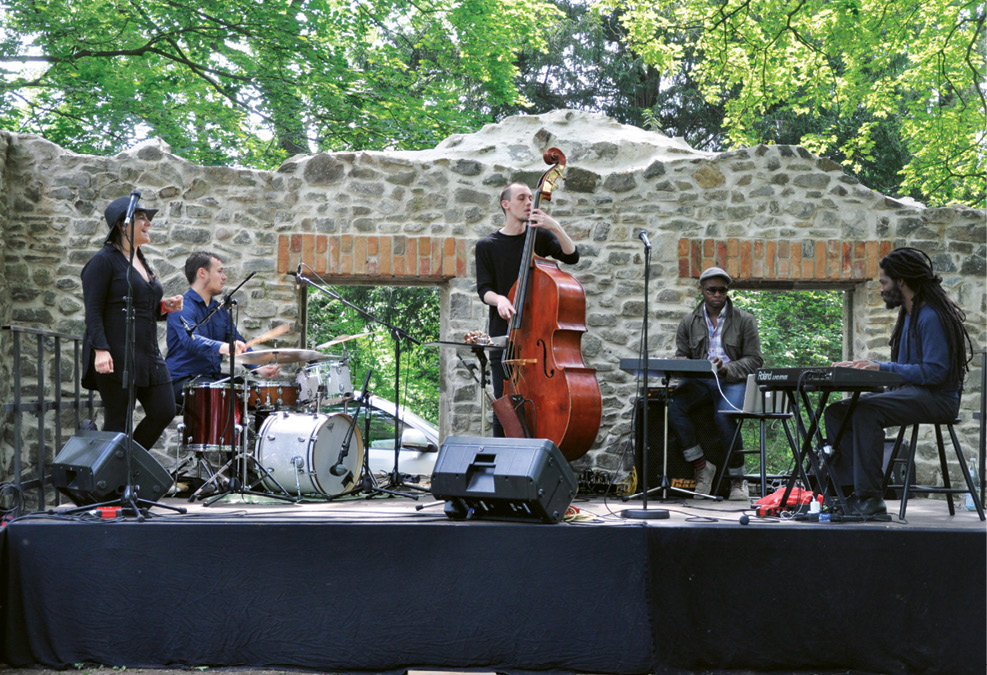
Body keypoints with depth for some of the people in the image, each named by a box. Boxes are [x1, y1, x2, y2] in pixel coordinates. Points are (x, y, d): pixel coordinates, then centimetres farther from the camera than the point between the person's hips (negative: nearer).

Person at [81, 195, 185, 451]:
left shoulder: (142, 261, 19)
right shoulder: (104, 260, -6)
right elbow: (93, 310, -13)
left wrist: (164, 307, 5)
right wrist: (100, 350, -23)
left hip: (148, 355, 8)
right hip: (116, 357, -8)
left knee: (165, 412, 1)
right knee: (117, 423, -4)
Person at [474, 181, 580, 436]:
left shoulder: (540, 236, 10)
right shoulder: (487, 245, 7)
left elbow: (572, 256, -4)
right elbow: (484, 289, 0)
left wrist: (556, 227, -18)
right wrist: (499, 300, -21)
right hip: (504, 332, -1)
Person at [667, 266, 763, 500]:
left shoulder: (744, 320, 4)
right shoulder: (689, 322, 13)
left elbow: (754, 359, 0)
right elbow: (681, 355, 13)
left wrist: (727, 369, -18)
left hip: (733, 381, -3)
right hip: (699, 380, 3)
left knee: (723, 417, -34)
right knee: (673, 405, -29)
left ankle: (737, 480, -15)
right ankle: (702, 466, -18)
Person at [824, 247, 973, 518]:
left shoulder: (931, 317, -13)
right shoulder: (908, 316, 19)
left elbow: (934, 371, -21)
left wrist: (882, 367, -21)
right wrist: (864, 366, 9)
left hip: (936, 398, -10)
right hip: (910, 393, 10)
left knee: (866, 411, -32)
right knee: (836, 411, -3)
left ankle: (871, 501, -31)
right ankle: (851, 491, -12)